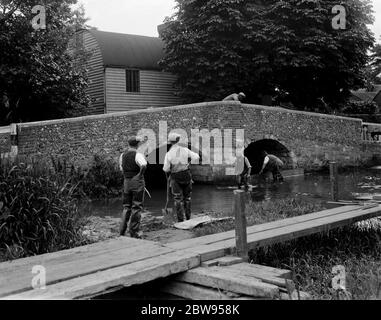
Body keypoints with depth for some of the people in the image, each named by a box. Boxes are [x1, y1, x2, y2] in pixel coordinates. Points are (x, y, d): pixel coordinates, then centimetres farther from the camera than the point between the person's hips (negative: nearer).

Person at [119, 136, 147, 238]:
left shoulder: (122, 155, 7)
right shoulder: (138, 155, -13)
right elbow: (143, 165, -31)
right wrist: (140, 174, -16)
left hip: (126, 182, 5)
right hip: (137, 182, -5)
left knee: (126, 207, 15)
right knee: (137, 207, 3)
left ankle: (122, 230, 8)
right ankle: (134, 232, 5)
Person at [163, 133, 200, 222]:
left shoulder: (169, 154, -10)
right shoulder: (185, 150, -7)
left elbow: (166, 169, -9)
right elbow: (196, 157, 0)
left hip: (175, 178, -2)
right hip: (186, 176, 2)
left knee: (178, 199, 4)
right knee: (187, 197, 16)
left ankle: (180, 220, 1)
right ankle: (188, 217, 19)